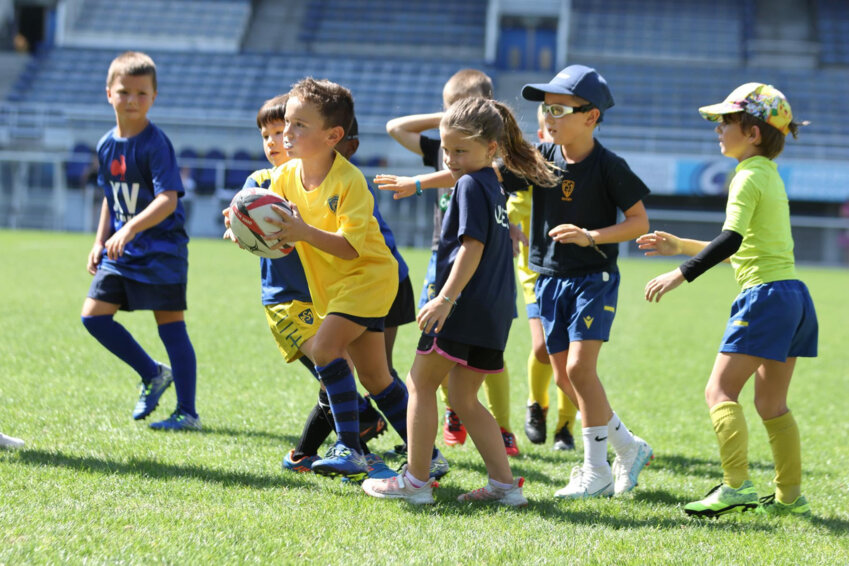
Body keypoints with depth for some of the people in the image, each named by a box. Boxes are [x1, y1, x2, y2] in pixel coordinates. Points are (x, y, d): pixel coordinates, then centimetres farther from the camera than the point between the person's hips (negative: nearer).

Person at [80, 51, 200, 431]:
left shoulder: (156, 144, -14)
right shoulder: (107, 145, 8)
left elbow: (168, 199, -23)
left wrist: (131, 228, -34)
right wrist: (100, 242, 13)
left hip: (161, 249, -7)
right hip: (121, 251, 7)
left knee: (170, 324, -4)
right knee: (94, 316, 2)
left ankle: (188, 412, 3)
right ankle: (153, 374, 19)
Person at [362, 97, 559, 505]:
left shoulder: (471, 185, -10)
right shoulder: (493, 187, 17)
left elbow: (472, 246, -19)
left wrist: (447, 297, -23)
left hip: (464, 305, -9)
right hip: (493, 312, 9)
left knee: (421, 383, 2)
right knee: (464, 398, 14)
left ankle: (416, 480, 2)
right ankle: (504, 483, 8)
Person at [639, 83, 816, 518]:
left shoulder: (750, 176, -9)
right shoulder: (770, 174, 19)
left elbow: (730, 240, -23)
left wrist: (680, 274, -22)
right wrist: (680, 246, 27)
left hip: (765, 295, -10)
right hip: (793, 295, 10)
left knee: (720, 390, -10)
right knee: (772, 403, 13)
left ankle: (736, 485, -19)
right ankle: (790, 495, 14)